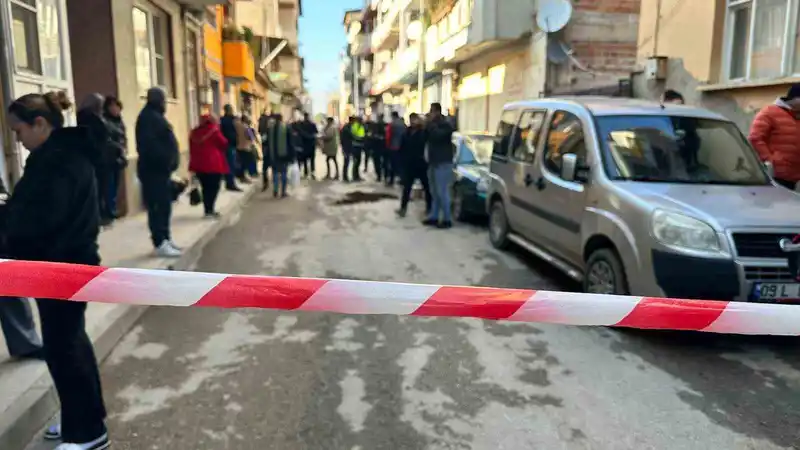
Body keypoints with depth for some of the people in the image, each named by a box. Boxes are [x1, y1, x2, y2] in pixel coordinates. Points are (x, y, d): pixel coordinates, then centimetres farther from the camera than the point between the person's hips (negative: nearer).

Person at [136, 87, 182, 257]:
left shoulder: (154, 116, 20)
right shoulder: (148, 117, -12)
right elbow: (149, 144, -25)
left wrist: (168, 163, 16)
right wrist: (165, 161, -23)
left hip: (160, 168, 11)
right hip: (154, 169, -11)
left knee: (164, 205, 15)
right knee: (158, 206, -9)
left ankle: (165, 238, 23)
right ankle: (160, 243, -8)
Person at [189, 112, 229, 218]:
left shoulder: (194, 132, 12)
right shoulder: (214, 131, -6)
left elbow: (192, 149, 16)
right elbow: (224, 144, 2)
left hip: (199, 164, 6)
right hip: (214, 164, -6)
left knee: (205, 187, 12)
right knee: (213, 187, -1)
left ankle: (207, 209, 13)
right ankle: (210, 210, -8)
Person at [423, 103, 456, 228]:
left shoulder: (446, 124, -9)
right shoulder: (433, 125, 17)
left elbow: (438, 135, -27)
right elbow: (426, 137, 10)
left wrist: (431, 123, -16)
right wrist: (428, 124, -1)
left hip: (443, 163, -8)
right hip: (433, 162, 8)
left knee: (442, 192, -9)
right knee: (434, 192, 10)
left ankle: (447, 219, -4)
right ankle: (433, 217, 15)